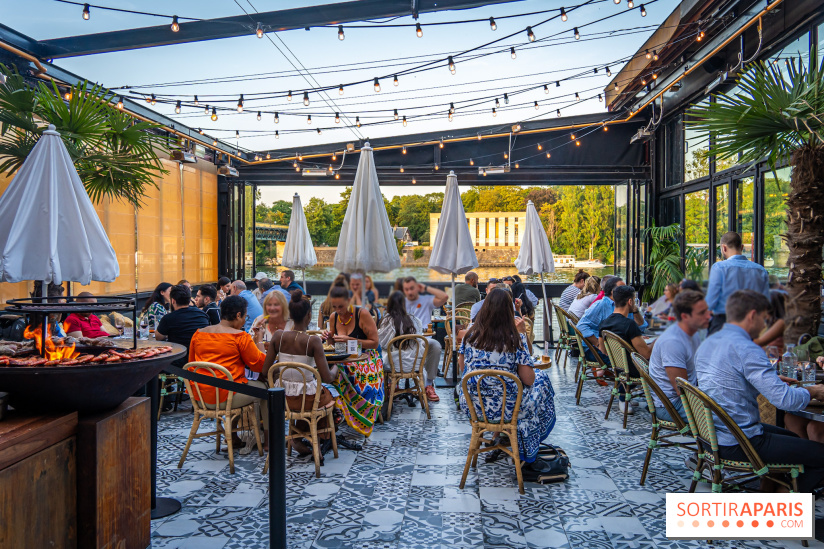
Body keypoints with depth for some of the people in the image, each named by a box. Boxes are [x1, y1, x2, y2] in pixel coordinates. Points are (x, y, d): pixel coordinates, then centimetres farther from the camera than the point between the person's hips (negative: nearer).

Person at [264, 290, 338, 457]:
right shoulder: (313, 341, -18)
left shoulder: (278, 335, -7)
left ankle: (298, 438, 34)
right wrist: (335, 368, 5)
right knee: (327, 395, 31)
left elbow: (266, 370, -1)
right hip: (306, 399, -4)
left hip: (282, 398, 4)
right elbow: (327, 378, -17)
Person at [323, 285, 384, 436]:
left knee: (365, 389, -34)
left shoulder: (362, 314, -13)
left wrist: (349, 340, -21)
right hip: (344, 361, 4)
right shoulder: (333, 317, 5)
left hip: (366, 360, -4)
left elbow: (374, 343, -12)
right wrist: (330, 338, -5)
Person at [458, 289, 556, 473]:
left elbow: (462, 366, 10)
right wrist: (522, 335, -6)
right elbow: (528, 379, -11)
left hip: (471, 406, 4)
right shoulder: (514, 339, -15)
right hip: (505, 408, -4)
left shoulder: (471, 335, -5)